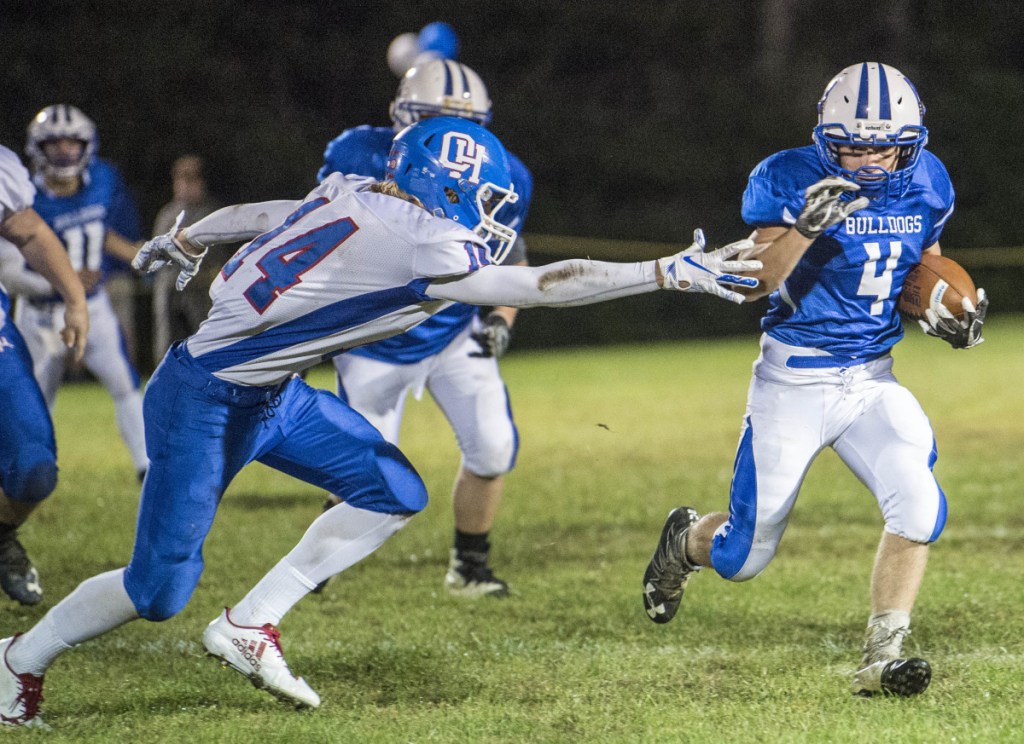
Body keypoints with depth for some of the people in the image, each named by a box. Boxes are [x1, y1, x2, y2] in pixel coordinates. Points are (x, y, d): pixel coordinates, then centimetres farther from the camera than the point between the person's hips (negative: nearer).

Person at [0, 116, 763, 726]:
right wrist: (672, 273, -24)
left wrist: (184, 241, 35)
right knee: (159, 588, -4)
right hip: (207, 400, -10)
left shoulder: (355, 198, 0)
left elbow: (255, 215, 15)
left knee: (394, 493, 1)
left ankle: (249, 626, 7)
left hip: (271, 393, 10)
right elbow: (543, 285, -27)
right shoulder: (413, 245, -26)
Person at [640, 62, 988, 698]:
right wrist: (805, 227, -33)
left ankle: (882, 659, -11)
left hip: (873, 382, 3)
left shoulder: (925, 183, 0)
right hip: (793, 383, -3)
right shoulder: (789, 180, -15)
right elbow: (756, 283, -18)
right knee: (745, 558, 4)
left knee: (919, 507, -21)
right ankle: (685, 542, 41)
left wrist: (950, 314, -2)